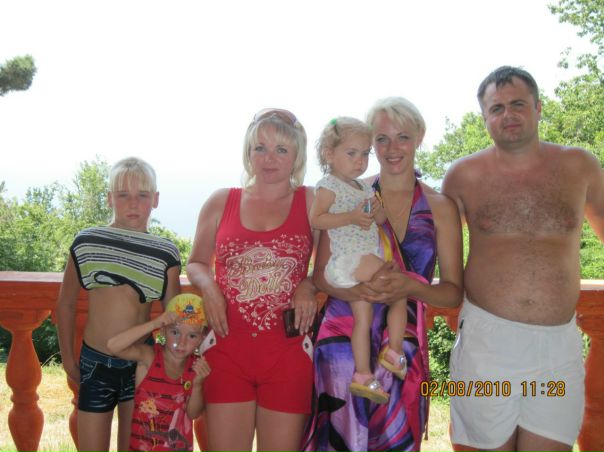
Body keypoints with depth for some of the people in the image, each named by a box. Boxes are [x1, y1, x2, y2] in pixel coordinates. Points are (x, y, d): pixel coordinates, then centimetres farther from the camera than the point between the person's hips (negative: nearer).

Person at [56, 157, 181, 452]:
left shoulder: (165, 254, -4)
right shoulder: (86, 243, -3)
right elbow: (66, 303, 7)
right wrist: (68, 358, 8)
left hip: (141, 364, 0)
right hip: (94, 361, 0)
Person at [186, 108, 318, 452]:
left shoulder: (313, 203, 5)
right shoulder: (221, 202, 9)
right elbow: (197, 263, 19)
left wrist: (309, 285, -11)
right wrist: (208, 287, -1)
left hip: (288, 350, -1)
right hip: (227, 349, 1)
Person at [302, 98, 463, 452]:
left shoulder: (441, 208, 5)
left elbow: (454, 292, 4)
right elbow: (321, 274, 1)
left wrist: (411, 287, -16)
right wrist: (358, 290, -20)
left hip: (405, 347, 1)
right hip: (344, 341, -1)